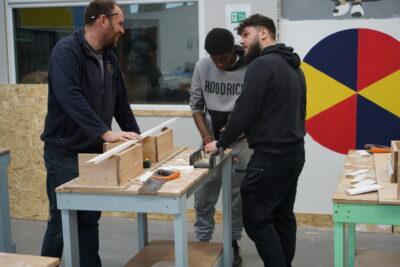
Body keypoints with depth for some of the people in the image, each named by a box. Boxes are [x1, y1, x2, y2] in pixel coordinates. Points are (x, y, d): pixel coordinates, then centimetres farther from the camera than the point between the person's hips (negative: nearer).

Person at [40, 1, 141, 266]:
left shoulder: (109, 58, 9)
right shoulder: (66, 51, -17)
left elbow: (120, 103, 17)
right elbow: (69, 97, -31)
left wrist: (135, 135, 14)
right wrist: (105, 132, -36)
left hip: (94, 151, 8)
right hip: (65, 153, -7)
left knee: (90, 220, 13)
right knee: (61, 222, 1)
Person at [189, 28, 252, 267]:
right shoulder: (202, 67, -5)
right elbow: (196, 104, 2)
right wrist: (204, 133, -10)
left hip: (240, 142, -2)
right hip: (212, 140, 3)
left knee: (238, 197, 7)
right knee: (203, 196, 6)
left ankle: (233, 244, 22)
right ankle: (202, 243, 21)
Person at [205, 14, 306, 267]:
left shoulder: (262, 64, -14)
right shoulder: (294, 66, 15)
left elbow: (245, 110, -17)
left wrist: (221, 143, -4)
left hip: (271, 156, -10)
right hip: (294, 152, 10)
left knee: (256, 219, -3)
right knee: (283, 217, 14)